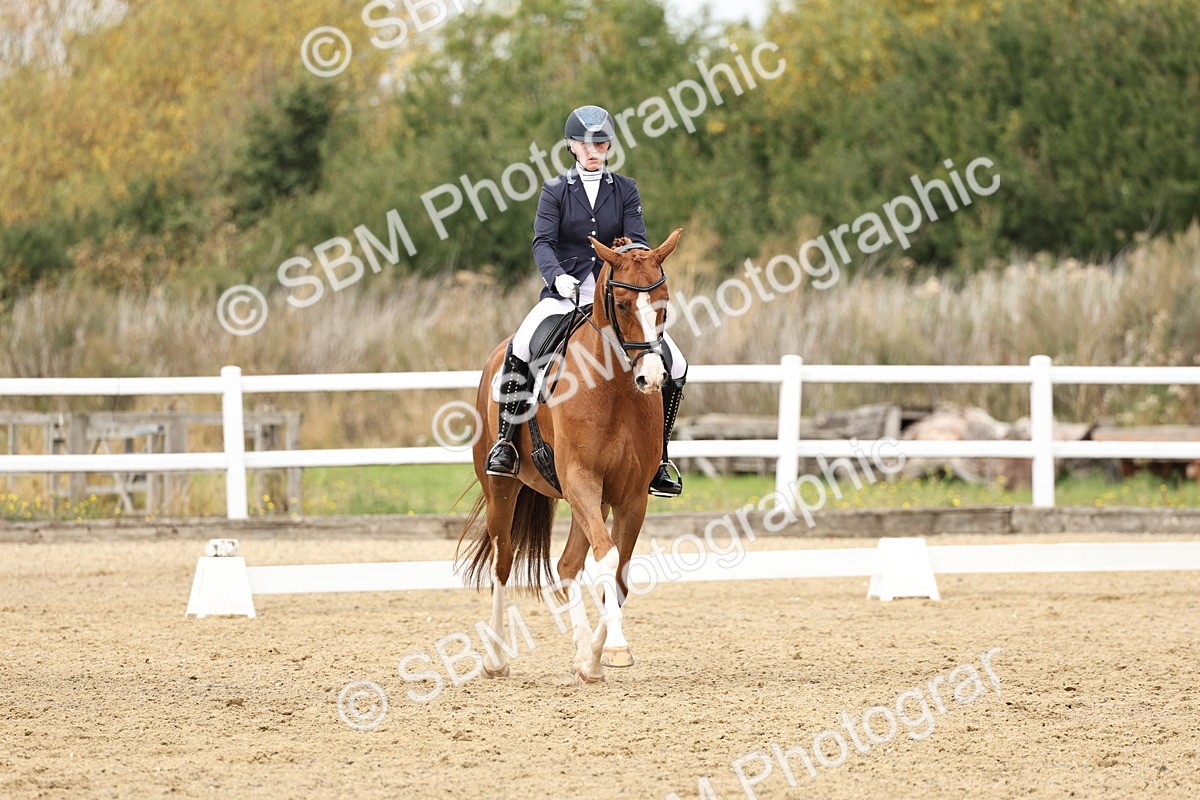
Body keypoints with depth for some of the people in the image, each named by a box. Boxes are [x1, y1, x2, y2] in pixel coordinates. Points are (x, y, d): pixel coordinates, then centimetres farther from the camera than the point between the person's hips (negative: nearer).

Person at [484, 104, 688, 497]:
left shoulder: (625, 189, 10)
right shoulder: (555, 190, 6)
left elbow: (637, 241, 0)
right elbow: (542, 241, -6)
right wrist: (557, 276, -26)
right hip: (564, 295, -2)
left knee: (675, 366, -13)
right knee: (520, 349, -32)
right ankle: (506, 442, -22)